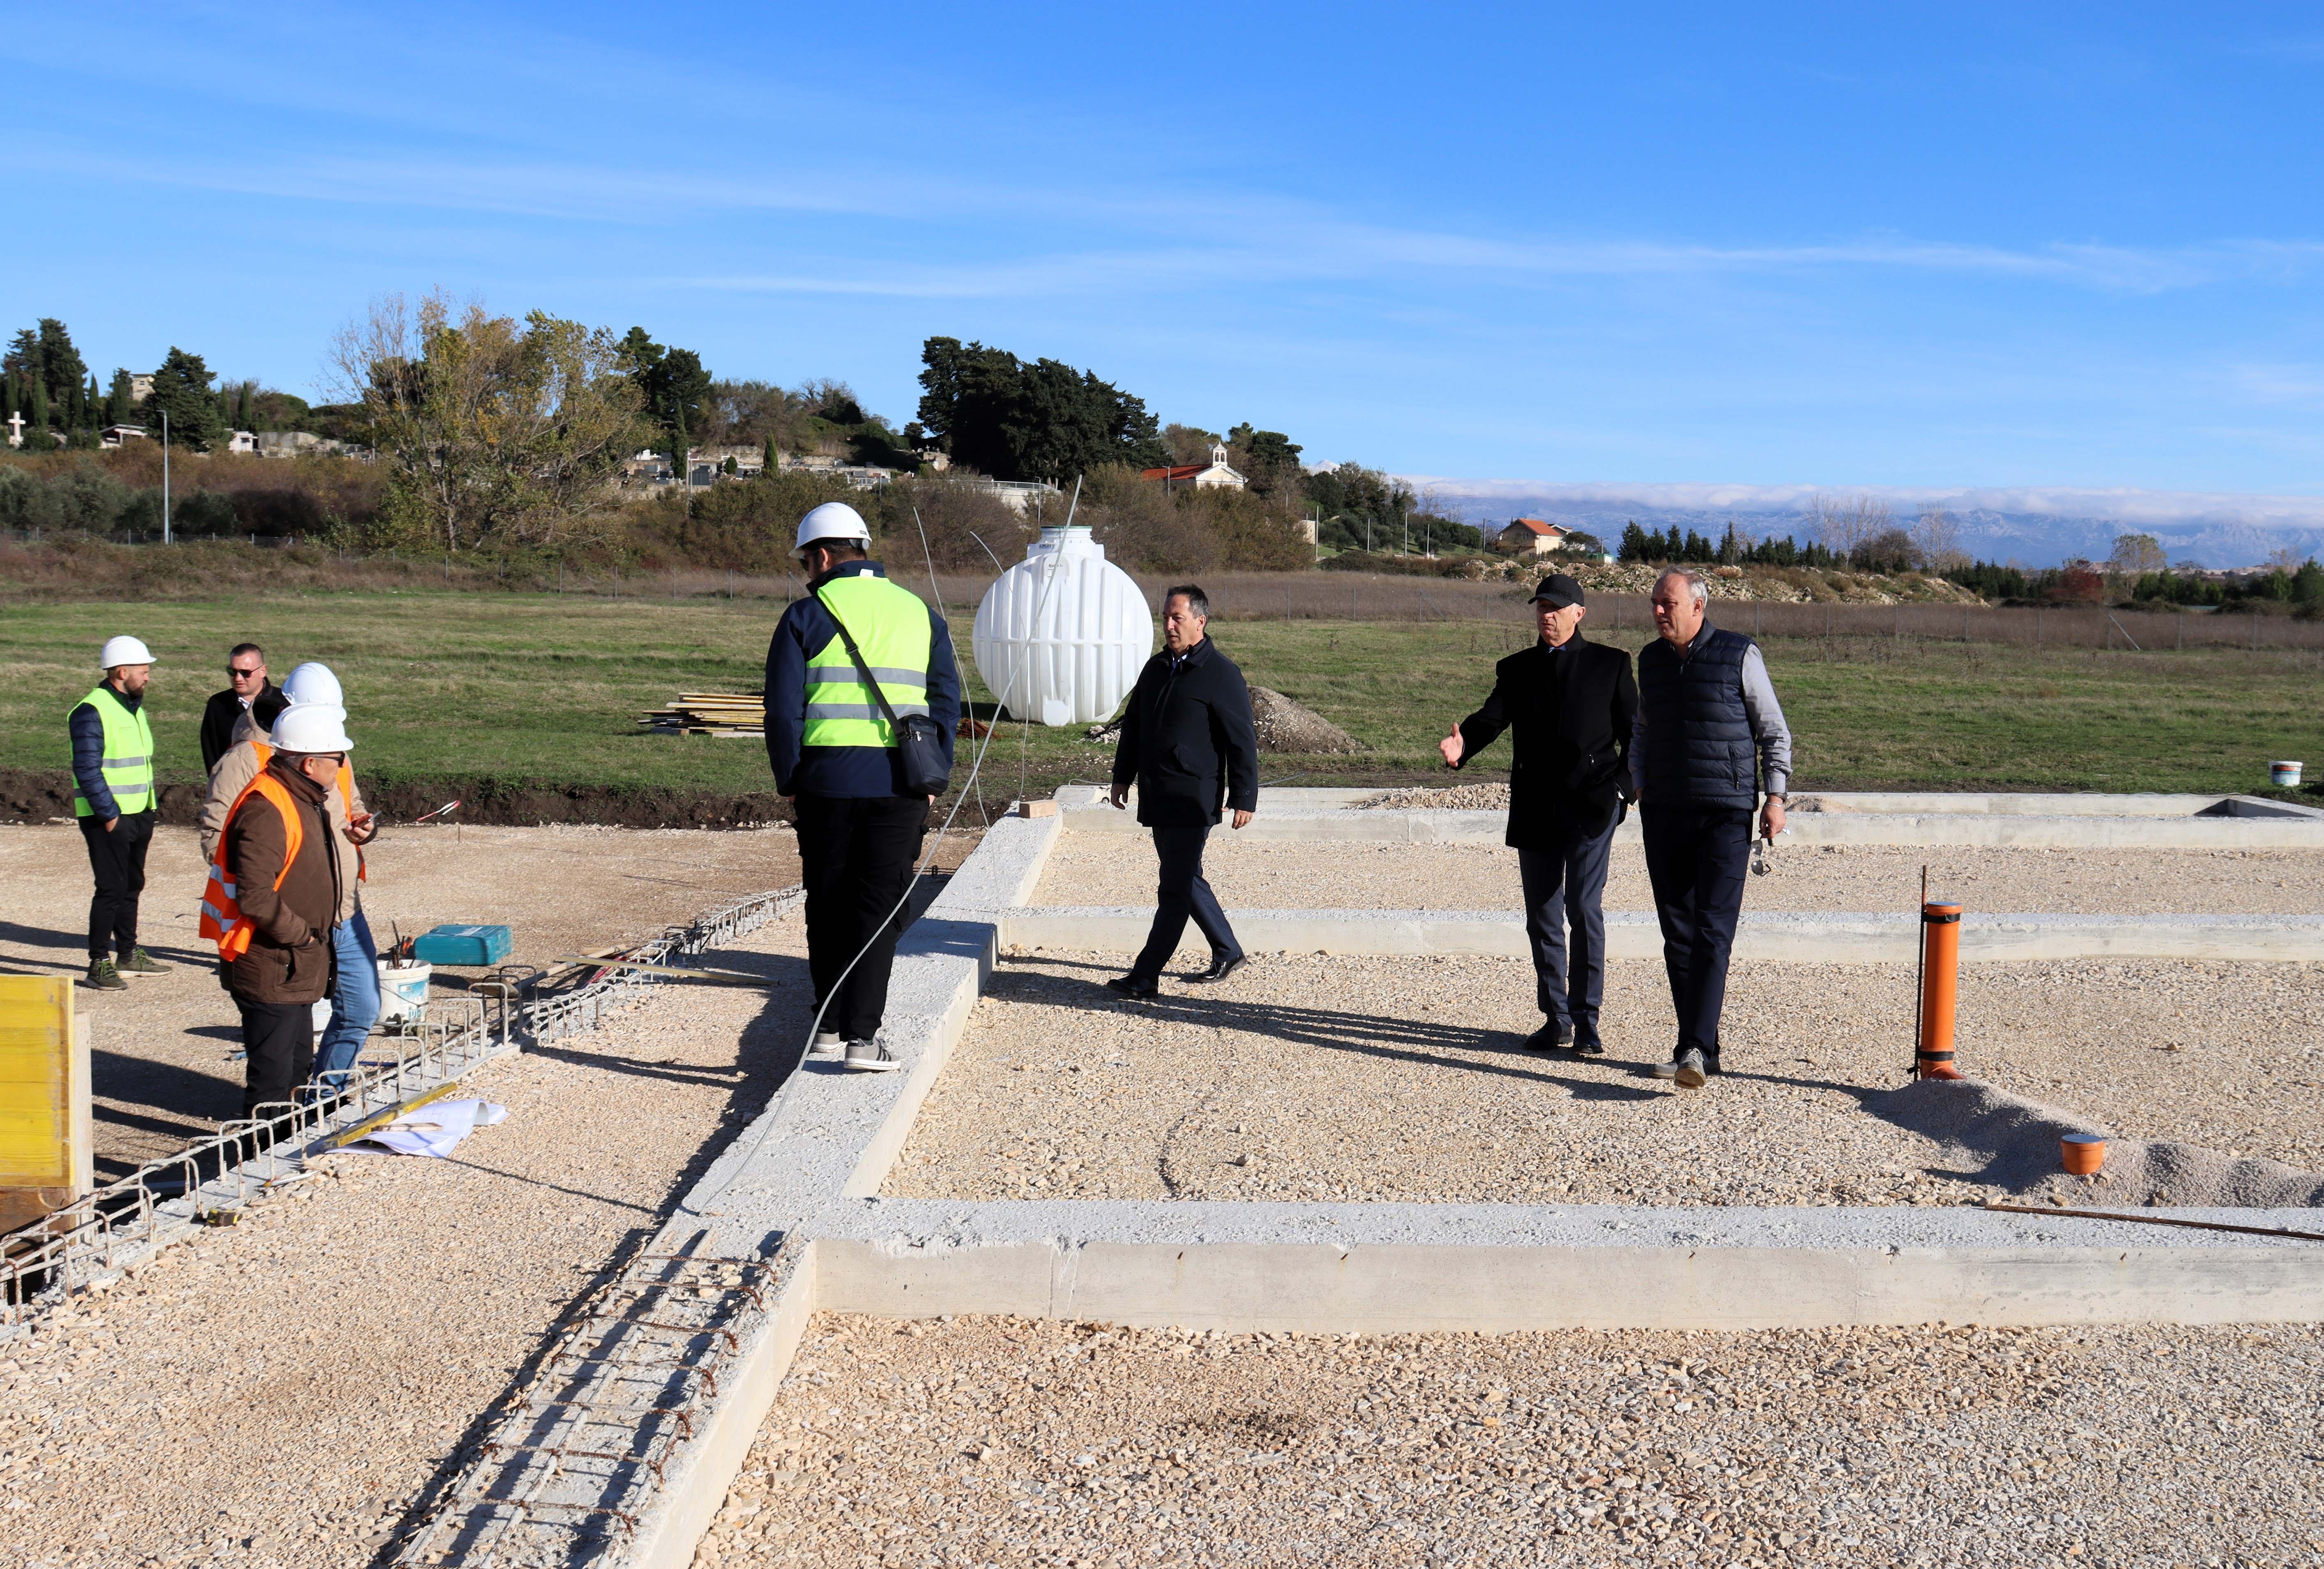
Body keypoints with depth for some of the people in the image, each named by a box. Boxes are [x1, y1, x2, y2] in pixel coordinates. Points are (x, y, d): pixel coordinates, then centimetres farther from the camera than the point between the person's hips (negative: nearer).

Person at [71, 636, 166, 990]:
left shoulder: (135, 708, 15)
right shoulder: (92, 712, -14)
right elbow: (87, 770, -18)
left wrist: (148, 814, 16)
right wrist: (110, 815, -20)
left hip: (138, 814, 9)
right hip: (107, 818, -9)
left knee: (132, 885, 16)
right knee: (111, 888, -8)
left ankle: (128, 954, 27)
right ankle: (98, 964, -3)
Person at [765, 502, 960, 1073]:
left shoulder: (807, 614, 1)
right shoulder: (920, 614, 12)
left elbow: (783, 709, -3)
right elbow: (946, 702, 9)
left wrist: (789, 781, 6)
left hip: (827, 780, -1)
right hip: (899, 784, 1)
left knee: (828, 907, 12)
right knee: (880, 908, 2)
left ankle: (829, 1026, 20)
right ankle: (863, 1034, -6)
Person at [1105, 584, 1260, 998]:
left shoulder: (1221, 674, -9)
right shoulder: (1156, 668, 13)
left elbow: (1242, 740, -10)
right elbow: (1133, 725, 24)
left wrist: (1243, 797, -12)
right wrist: (1122, 776, 21)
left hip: (1193, 800, -8)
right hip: (1157, 798, 8)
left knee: (1175, 890, -6)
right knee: (1185, 882, 15)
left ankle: (1145, 976, -6)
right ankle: (1228, 953, 29)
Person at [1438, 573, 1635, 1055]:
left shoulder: (1610, 665, 6)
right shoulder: (1516, 669, 13)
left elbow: (1635, 733, 6)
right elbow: (1492, 717, -2)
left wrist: (1622, 786, -8)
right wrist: (1462, 744, -22)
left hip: (1591, 806, -3)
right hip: (1534, 811, 4)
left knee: (1584, 909, -11)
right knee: (1542, 916, 8)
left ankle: (1587, 1023, -3)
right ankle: (1556, 1019, 19)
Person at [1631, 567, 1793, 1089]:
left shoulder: (1739, 655, -2)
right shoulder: (1650, 660, 12)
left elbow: (1775, 732, 3)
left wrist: (1775, 797, -5)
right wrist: (1640, 788, 14)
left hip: (1726, 815, -5)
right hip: (1664, 813, 5)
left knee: (1713, 932, -12)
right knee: (1677, 934, 4)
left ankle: (1696, 1049, -18)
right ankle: (1699, 1050, 12)